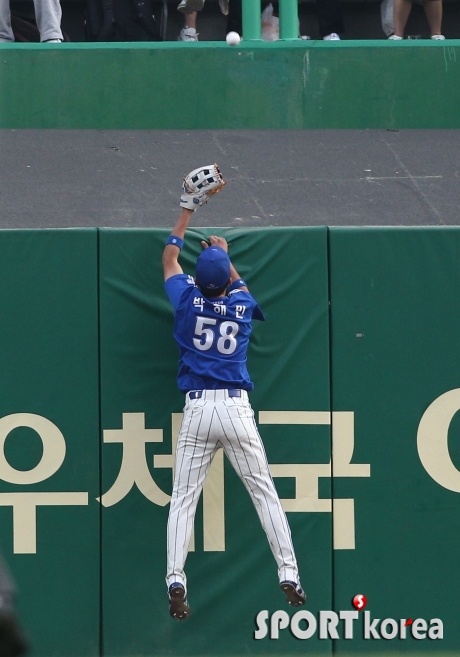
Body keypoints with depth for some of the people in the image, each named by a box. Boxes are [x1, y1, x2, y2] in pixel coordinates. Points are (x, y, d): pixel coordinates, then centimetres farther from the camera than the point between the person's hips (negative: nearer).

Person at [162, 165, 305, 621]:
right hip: (236, 409, 1)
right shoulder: (243, 306, 2)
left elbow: (169, 259, 16)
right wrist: (225, 256, 43)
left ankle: (176, 581, -14)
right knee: (264, 493, 6)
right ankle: (288, 575, 2)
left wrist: (188, 208, 23)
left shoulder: (188, 301, -2)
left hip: (197, 410, -1)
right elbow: (237, 287, 29)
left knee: (183, 498, 1)